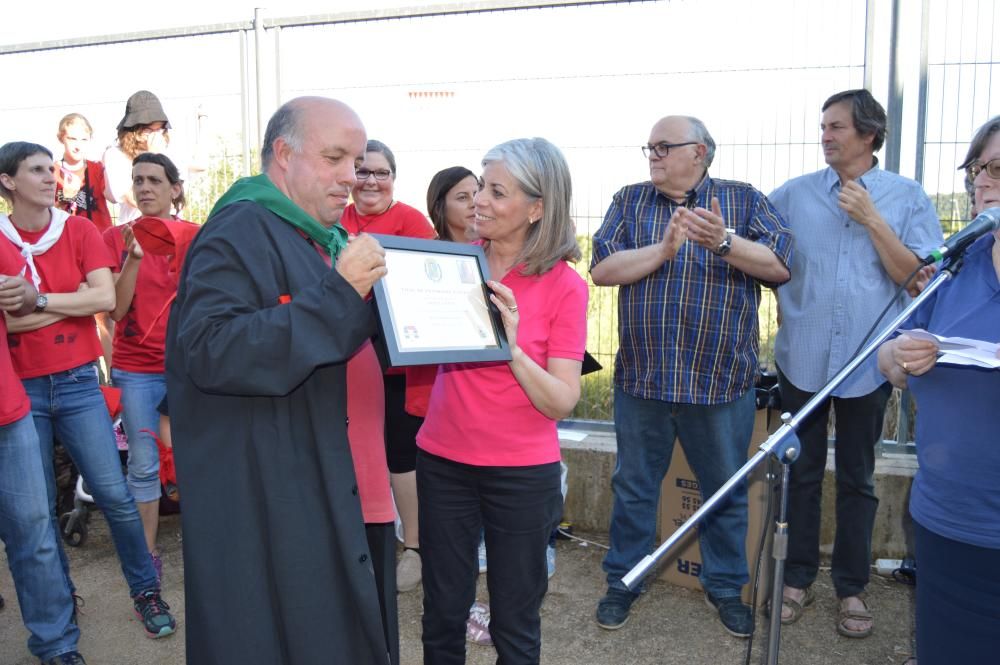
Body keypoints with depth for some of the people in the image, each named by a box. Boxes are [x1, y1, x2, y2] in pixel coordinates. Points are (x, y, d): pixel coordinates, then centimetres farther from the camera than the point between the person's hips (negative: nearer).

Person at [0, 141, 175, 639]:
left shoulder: (79, 230, 1)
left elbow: (106, 299, -10)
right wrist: (73, 300, -11)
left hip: (77, 382, 0)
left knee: (115, 495, -1)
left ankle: (146, 591, 15)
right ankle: (59, 595, 29)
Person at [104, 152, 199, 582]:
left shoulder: (196, 235, 1)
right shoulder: (117, 237, 1)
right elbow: (116, 309, -7)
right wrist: (134, 256, -16)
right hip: (136, 368, 0)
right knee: (143, 465, 6)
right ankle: (148, 554, 20)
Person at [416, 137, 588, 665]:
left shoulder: (564, 286, -10)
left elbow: (561, 403, -13)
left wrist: (512, 347, -27)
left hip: (522, 473, -3)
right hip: (442, 461, 3)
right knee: (443, 614, 14)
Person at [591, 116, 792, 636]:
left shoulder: (743, 200, 3)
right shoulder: (630, 201, 6)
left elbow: (780, 265, -8)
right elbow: (601, 269, -6)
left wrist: (724, 241, -23)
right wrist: (663, 249, -18)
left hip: (722, 380, 0)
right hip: (641, 378, 1)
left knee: (726, 491, 14)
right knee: (633, 487, 13)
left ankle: (725, 585, 34)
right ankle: (623, 581, 31)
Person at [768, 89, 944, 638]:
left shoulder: (907, 197, 1)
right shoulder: (794, 194, 3)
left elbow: (920, 278, -6)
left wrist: (873, 220, -13)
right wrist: (786, 306, -1)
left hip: (868, 363, -1)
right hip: (801, 360, 1)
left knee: (857, 479, 11)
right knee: (801, 474, 11)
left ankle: (852, 588, 27)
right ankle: (798, 579, 26)